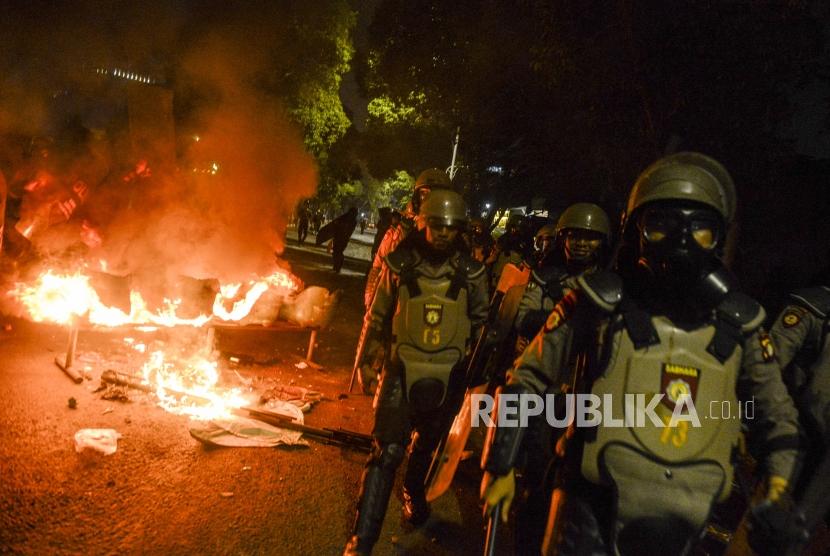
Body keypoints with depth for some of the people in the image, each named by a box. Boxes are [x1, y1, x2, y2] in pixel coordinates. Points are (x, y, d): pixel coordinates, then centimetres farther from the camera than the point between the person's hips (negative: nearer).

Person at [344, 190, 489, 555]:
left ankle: (414, 494, 52)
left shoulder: (471, 273, -5)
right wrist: (367, 359, 8)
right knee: (388, 450, -8)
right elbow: (379, 316, 2)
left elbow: (480, 321, 6)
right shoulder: (400, 264, -8)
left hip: (448, 375, 2)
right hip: (402, 369, -2)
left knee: (425, 444, 22)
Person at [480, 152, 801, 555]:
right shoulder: (599, 304, -8)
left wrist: (781, 487, 3)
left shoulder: (736, 322, 1)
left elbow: (774, 410, 14)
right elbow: (527, 379, -1)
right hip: (591, 512, -3)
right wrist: (500, 465, 0)